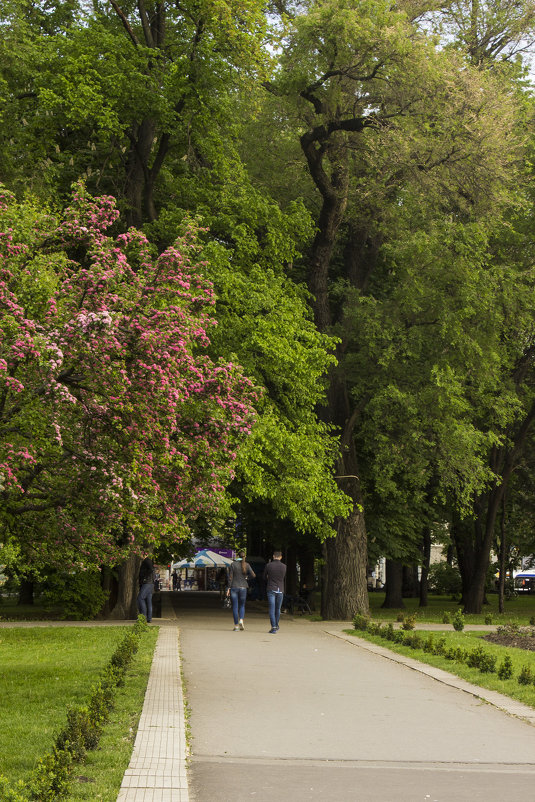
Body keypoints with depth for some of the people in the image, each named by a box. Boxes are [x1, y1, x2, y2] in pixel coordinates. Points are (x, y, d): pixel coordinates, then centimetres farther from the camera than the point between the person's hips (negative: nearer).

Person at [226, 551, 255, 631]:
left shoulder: (232, 564, -4)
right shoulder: (246, 565, -1)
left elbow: (230, 577, -6)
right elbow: (253, 575, -6)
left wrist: (229, 588, -3)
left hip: (234, 587, -1)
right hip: (243, 587, 1)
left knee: (235, 607, 5)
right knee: (242, 605, 15)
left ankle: (236, 625, 4)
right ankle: (241, 620, -8)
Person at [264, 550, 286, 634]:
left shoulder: (269, 565, -5)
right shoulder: (284, 566, -1)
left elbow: (265, 577, 7)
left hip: (271, 589, -2)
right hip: (280, 590, 2)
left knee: (272, 609, -3)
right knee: (278, 609, 16)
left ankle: (273, 628, -12)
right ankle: (276, 626, 29)